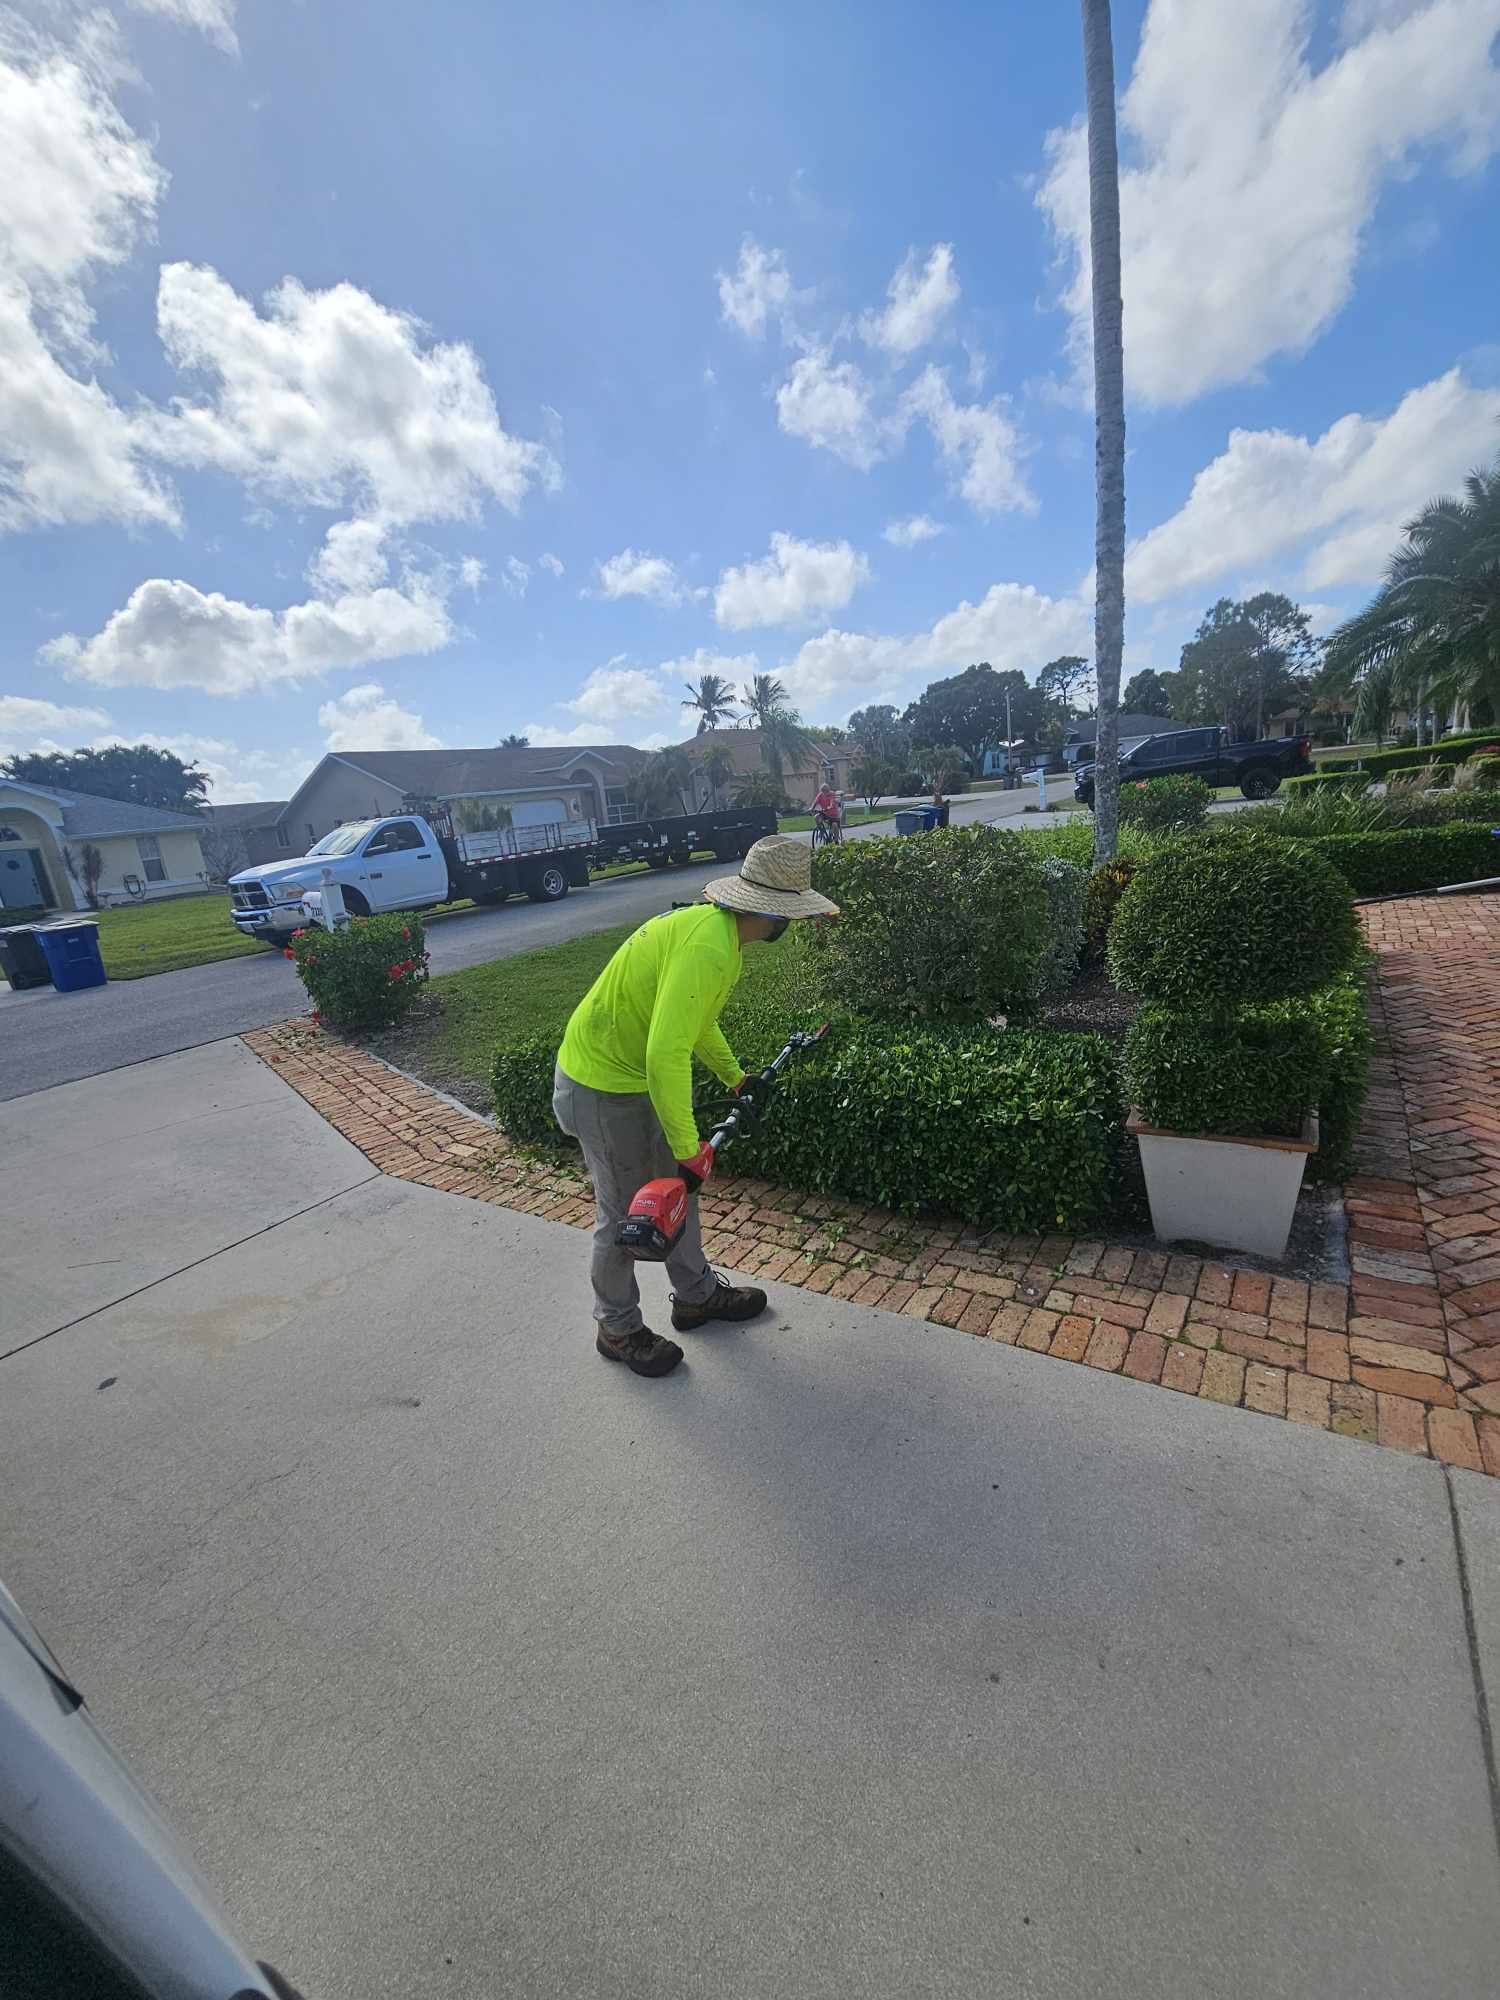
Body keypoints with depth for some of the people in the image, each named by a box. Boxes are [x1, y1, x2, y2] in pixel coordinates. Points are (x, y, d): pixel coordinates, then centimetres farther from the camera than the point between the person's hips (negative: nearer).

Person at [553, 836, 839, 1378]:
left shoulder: (716, 927, 3)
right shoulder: (708, 948, -30)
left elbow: (695, 1022, 18)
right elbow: (665, 1054, -36)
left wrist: (736, 1079, 23)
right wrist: (688, 1148, -28)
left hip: (638, 1076, 10)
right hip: (603, 1089, -10)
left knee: (678, 1187, 20)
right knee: (626, 1214, 8)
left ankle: (696, 1295, 41)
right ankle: (617, 1329, 32)